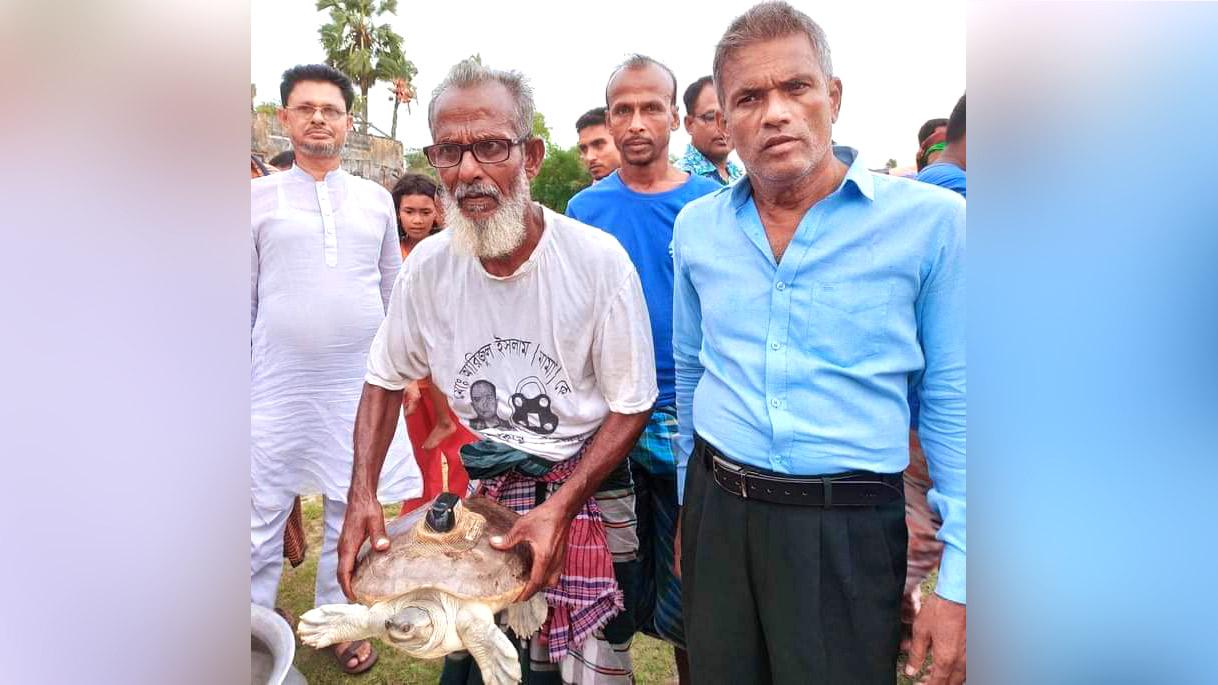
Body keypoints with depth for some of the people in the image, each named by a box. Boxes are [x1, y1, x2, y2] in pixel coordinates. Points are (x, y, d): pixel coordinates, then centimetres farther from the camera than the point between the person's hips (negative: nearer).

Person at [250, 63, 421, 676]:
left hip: (360, 384, 2)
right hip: (276, 386, -1)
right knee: (262, 513, 7)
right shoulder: (259, 198, 3)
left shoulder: (376, 199, 8)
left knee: (350, 510, 12)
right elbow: (243, 298, 4)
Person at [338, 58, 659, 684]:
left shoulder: (599, 261, -18)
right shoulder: (427, 267, -7)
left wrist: (561, 506, -20)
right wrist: (362, 496, -6)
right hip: (479, 495, 3)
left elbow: (631, 405, -11)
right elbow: (385, 380, 6)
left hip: (587, 491, -2)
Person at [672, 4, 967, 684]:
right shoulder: (695, 226, 2)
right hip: (717, 513, 4)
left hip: (850, 527, -3)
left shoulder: (932, 220, -9)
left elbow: (952, 404, -6)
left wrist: (956, 581, -8)